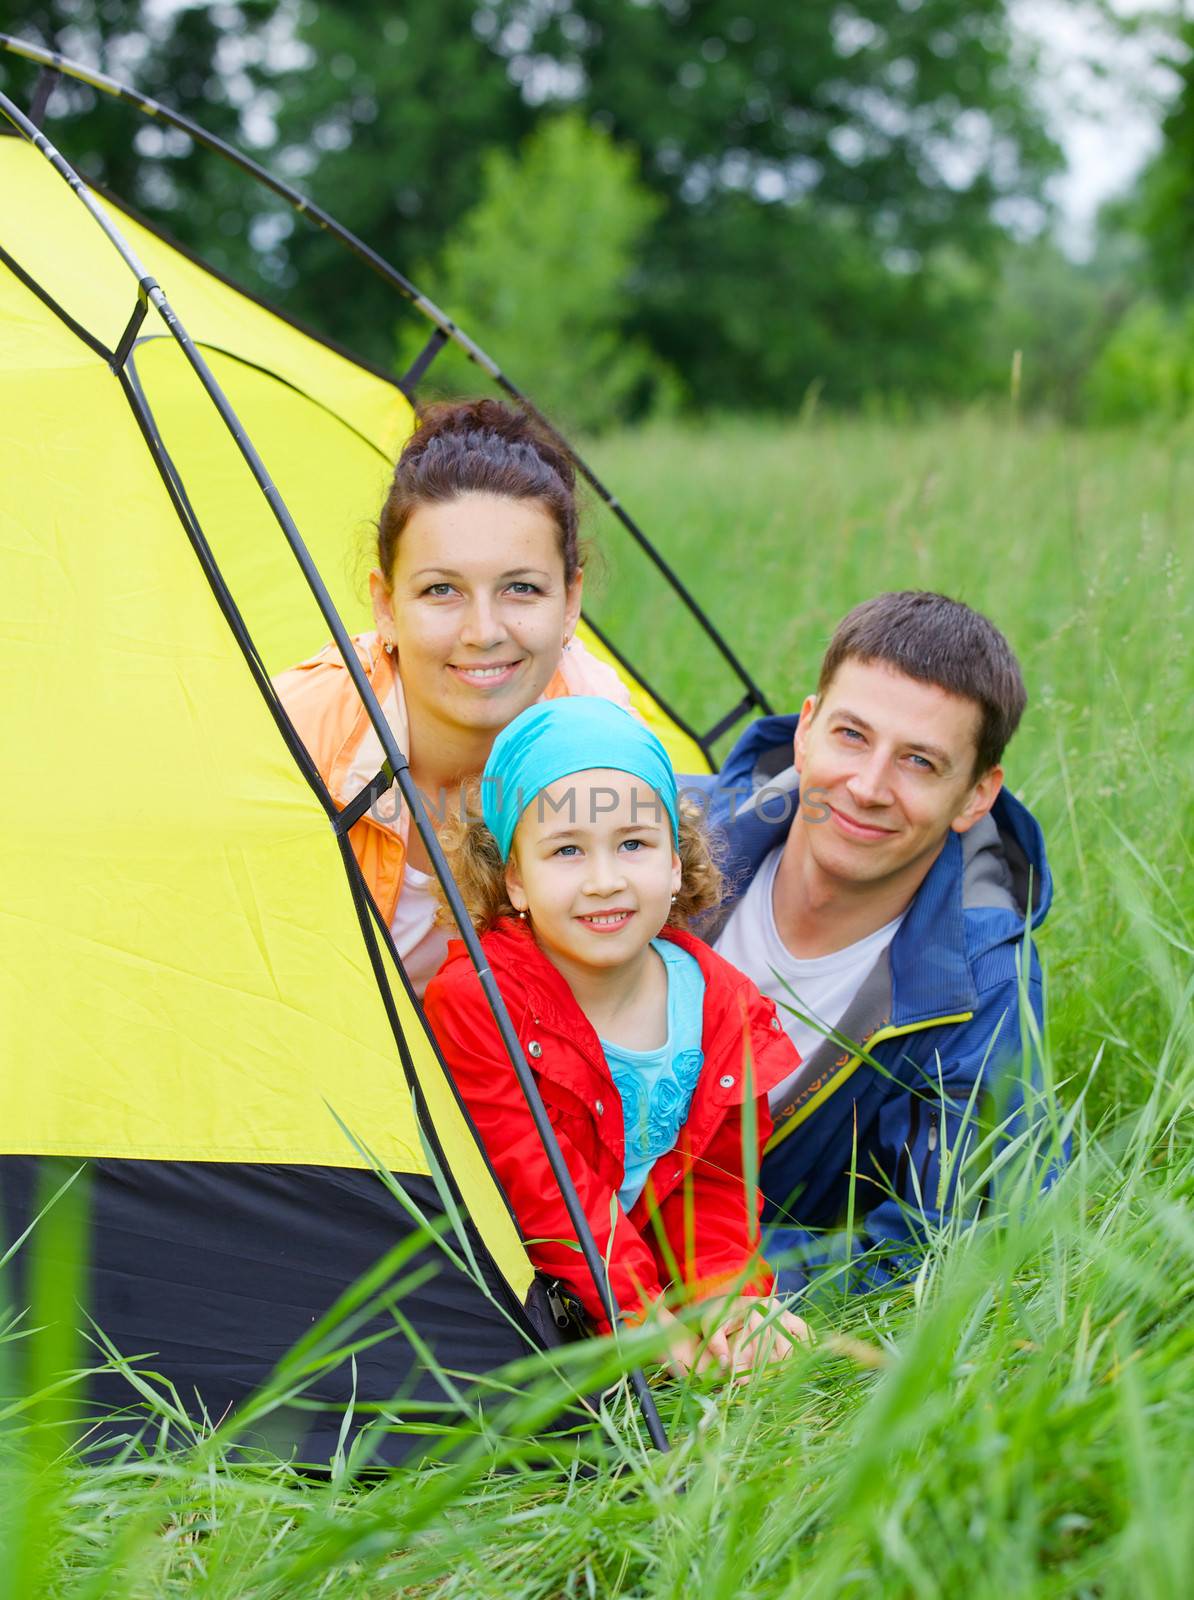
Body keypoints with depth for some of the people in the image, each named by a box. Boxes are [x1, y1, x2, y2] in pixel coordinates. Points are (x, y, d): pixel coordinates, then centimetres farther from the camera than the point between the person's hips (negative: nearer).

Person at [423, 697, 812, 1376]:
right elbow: (543, 1192, -21)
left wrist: (723, 1296, -18)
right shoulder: (474, 1002, -20)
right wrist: (644, 1316, -25)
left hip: (647, 1261, 5)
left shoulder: (726, 1010, -5)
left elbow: (716, 1188, 2)